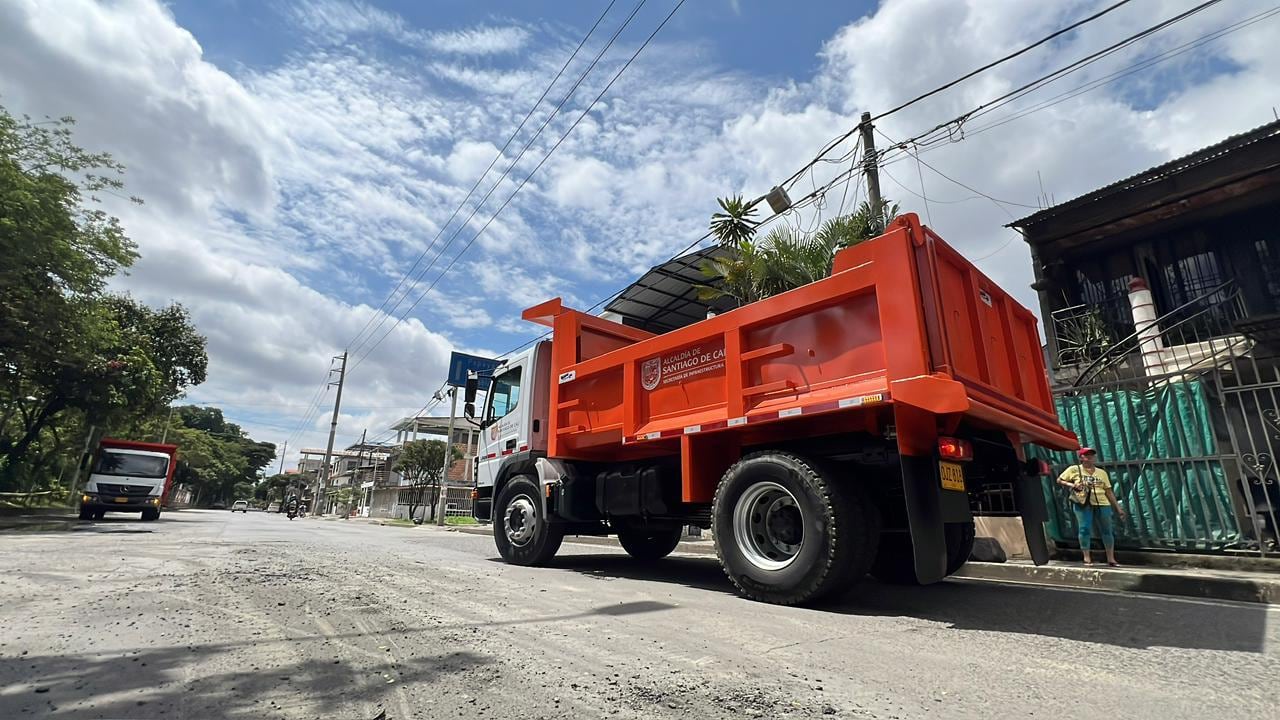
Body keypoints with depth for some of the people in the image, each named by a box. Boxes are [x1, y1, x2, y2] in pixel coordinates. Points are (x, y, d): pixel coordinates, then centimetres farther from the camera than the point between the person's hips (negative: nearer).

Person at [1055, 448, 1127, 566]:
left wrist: (1118, 508, 8)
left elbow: (1109, 491, 11)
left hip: (1102, 504, 3)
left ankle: (1111, 559, 19)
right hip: (1082, 504, -3)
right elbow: (1059, 480, 5)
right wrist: (1071, 485, -12)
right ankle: (1087, 558, 2)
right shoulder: (1074, 469, 2)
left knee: (1107, 530, 7)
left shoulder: (1102, 473, 10)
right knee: (1084, 529, -5)